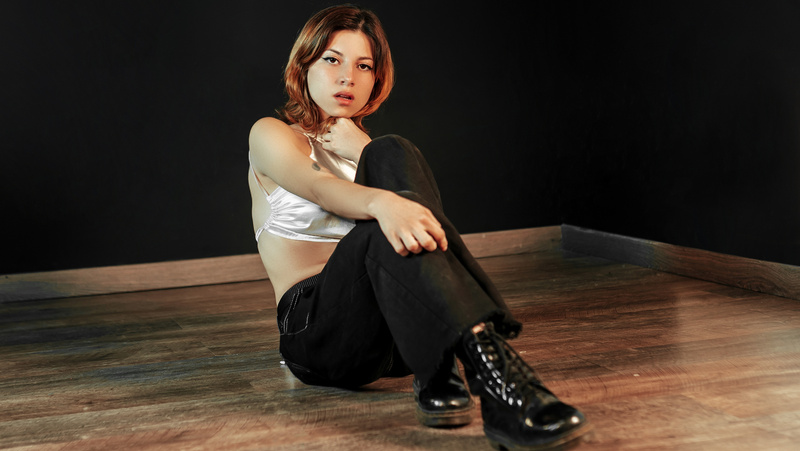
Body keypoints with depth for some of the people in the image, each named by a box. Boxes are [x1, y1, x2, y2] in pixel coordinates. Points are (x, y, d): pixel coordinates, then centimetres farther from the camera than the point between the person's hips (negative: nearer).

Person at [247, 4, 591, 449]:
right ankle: (493, 369, -57)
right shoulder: (272, 135, 9)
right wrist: (381, 203, -39)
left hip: (399, 328, 4)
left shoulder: (364, 144, 28)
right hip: (318, 330, -4)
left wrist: (355, 145, -4)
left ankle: (438, 371, -39)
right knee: (387, 229, -36)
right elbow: (319, 186, -18)